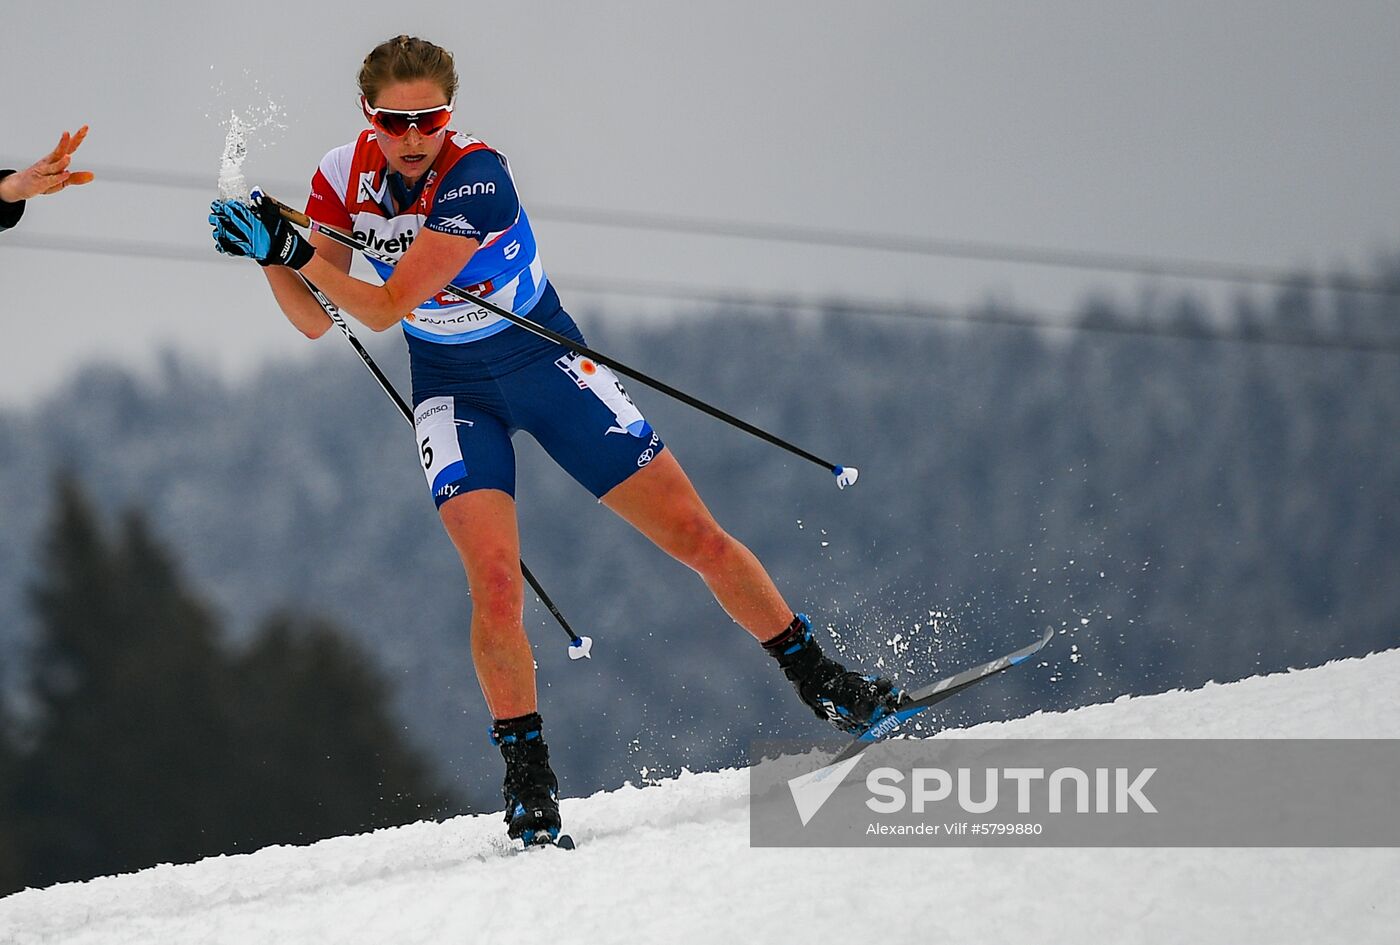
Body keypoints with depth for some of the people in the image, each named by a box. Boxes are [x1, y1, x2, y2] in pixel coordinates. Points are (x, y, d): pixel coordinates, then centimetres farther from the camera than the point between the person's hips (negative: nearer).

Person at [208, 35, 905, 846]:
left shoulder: (475, 178, -29)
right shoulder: (344, 176, -12)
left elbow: (385, 308, -31)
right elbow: (315, 321, -8)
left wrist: (296, 250, -36)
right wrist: (272, 255, -24)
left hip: (546, 362, -2)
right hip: (453, 391, 2)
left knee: (696, 536, -3)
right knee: (496, 583, -20)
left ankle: (824, 684, 14)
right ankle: (529, 779, -6)